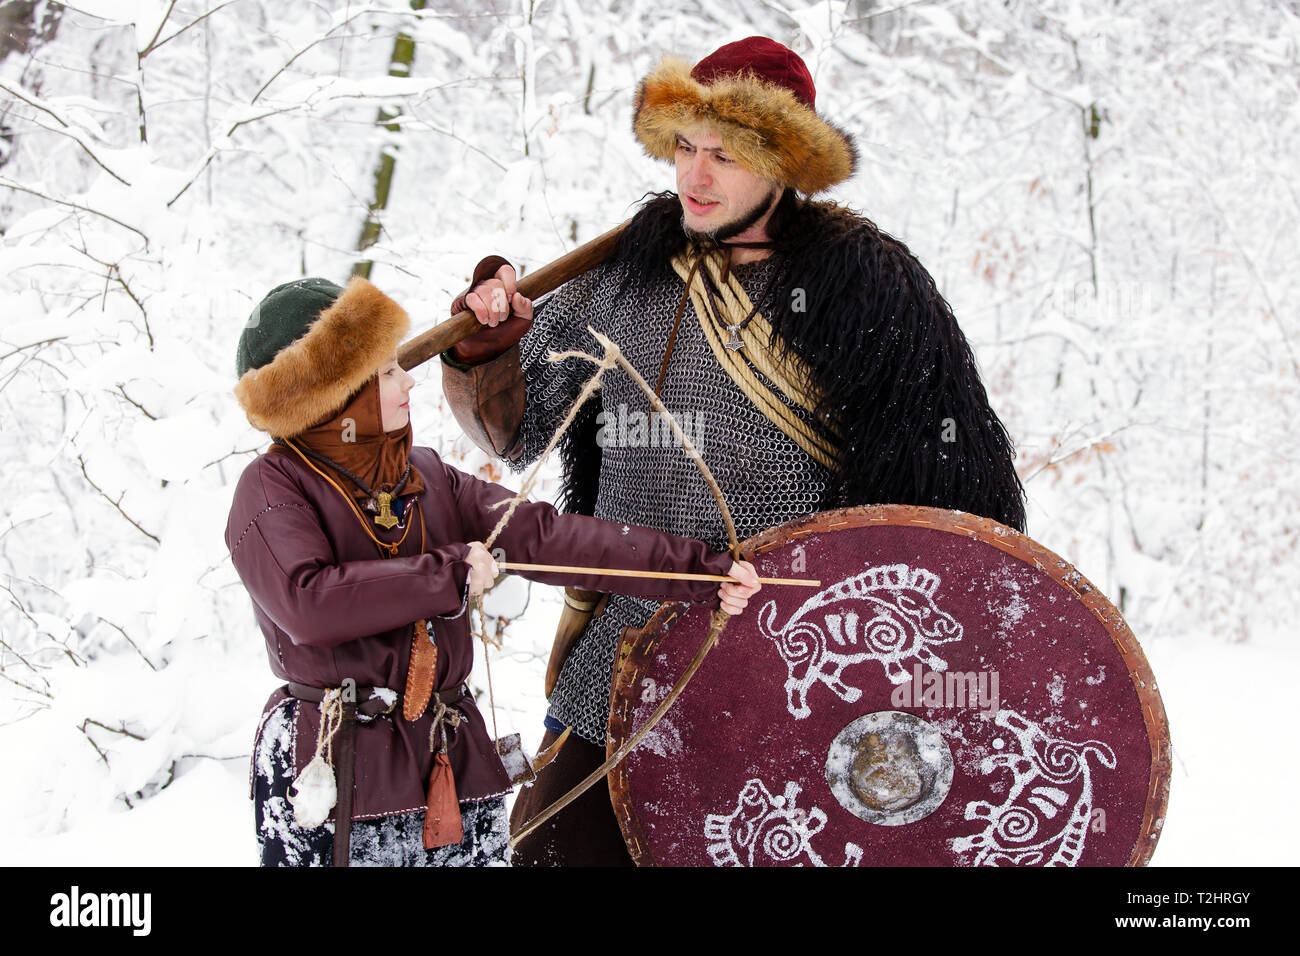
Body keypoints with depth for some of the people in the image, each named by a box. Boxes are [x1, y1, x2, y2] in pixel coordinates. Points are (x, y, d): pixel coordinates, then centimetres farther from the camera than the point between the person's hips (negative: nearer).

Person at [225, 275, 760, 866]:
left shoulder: (425, 476, 11)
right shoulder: (273, 486, -7)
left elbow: (544, 535, 3)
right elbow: (307, 604, -24)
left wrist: (693, 570, -6)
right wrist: (450, 573, -16)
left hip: (451, 764, 6)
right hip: (331, 774, -5)